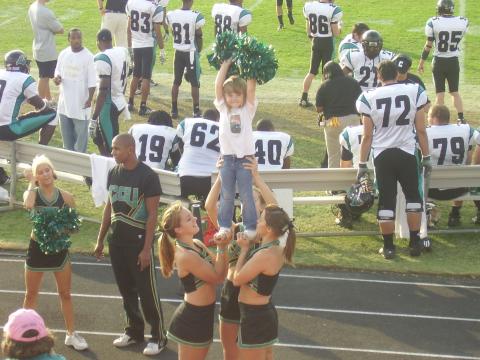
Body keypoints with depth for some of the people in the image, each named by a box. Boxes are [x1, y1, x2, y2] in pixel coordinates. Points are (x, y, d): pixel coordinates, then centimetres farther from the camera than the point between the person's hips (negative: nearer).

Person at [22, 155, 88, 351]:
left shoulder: (66, 197, -5)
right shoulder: (32, 193, -8)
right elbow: (28, 205, -34)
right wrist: (31, 182, -20)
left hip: (59, 248, 1)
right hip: (37, 248, -1)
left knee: (65, 294, 10)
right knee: (31, 294, 12)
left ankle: (71, 334, 20)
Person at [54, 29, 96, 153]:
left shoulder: (88, 56, -12)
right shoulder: (63, 54, 3)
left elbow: (92, 81, -11)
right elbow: (58, 71, 14)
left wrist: (90, 99, -16)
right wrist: (57, 78, -9)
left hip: (81, 102, -5)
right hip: (65, 101, 6)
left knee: (81, 131, 1)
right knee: (66, 131, 16)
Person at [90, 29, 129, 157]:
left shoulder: (102, 59, -21)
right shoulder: (122, 52, 5)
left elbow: (103, 90, -24)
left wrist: (94, 118, -22)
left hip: (108, 106, -9)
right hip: (120, 102, 9)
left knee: (111, 148, -1)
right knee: (98, 137, 24)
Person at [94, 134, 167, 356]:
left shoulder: (147, 176, -14)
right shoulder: (113, 173, 5)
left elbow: (152, 215, -13)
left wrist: (147, 248, -17)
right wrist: (100, 240, 13)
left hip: (138, 242, -6)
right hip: (117, 242, 6)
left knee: (147, 291, -2)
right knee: (126, 290, 14)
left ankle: (158, 337, 7)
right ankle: (134, 331, 26)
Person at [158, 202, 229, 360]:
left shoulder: (197, 244, 2)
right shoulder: (185, 255, -25)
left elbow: (220, 271, 2)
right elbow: (218, 277, -18)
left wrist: (224, 245, -8)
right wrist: (222, 248, -19)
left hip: (202, 315, 9)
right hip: (192, 318, -9)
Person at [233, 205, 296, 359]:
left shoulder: (265, 255, -27)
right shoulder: (277, 250, 2)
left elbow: (237, 279, -15)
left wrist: (244, 249, -9)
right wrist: (248, 248, 4)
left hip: (254, 317, -9)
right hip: (265, 313, 9)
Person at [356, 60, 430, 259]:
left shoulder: (369, 98, -6)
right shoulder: (414, 92, -4)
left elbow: (367, 136, -4)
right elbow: (421, 130, -1)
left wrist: (362, 164, 4)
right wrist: (426, 157, 9)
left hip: (382, 155, 0)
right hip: (407, 153, 0)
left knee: (386, 200, 8)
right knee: (413, 196, 16)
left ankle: (388, 247, 12)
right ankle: (415, 243, 16)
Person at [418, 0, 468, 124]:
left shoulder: (433, 22, -15)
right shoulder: (463, 22, -8)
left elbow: (428, 45, -9)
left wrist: (422, 62, 2)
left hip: (439, 62, -2)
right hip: (454, 62, 2)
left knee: (440, 93, 7)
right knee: (455, 92, 16)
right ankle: (461, 118, 14)